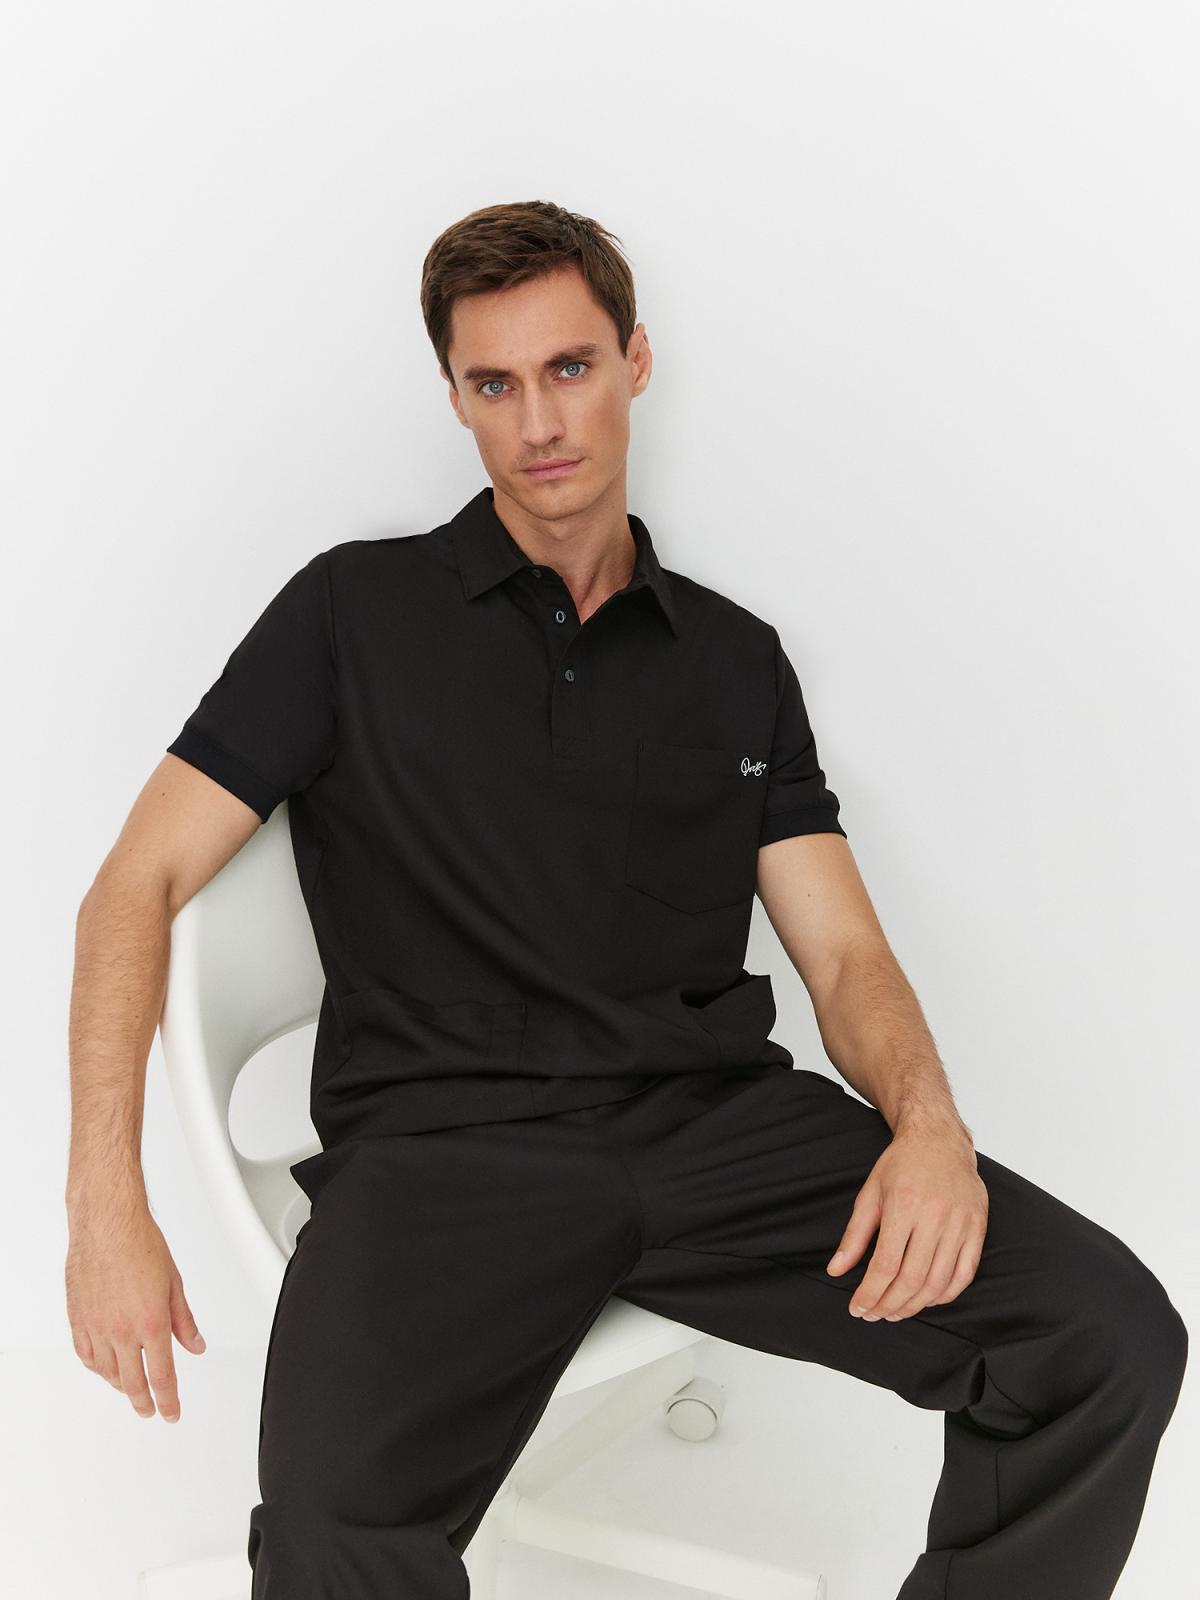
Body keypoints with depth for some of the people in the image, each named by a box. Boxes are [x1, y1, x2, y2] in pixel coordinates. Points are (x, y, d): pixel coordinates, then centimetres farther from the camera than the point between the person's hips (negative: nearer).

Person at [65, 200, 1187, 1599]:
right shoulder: (358, 611, 10)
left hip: (718, 1118, 3)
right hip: (449, 1132, -3)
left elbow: (844, 952, 13)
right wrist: (107, 1200, -8)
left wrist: (929, 1124, -10)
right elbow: (139, 881, 5)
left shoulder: (735, 658, 18)